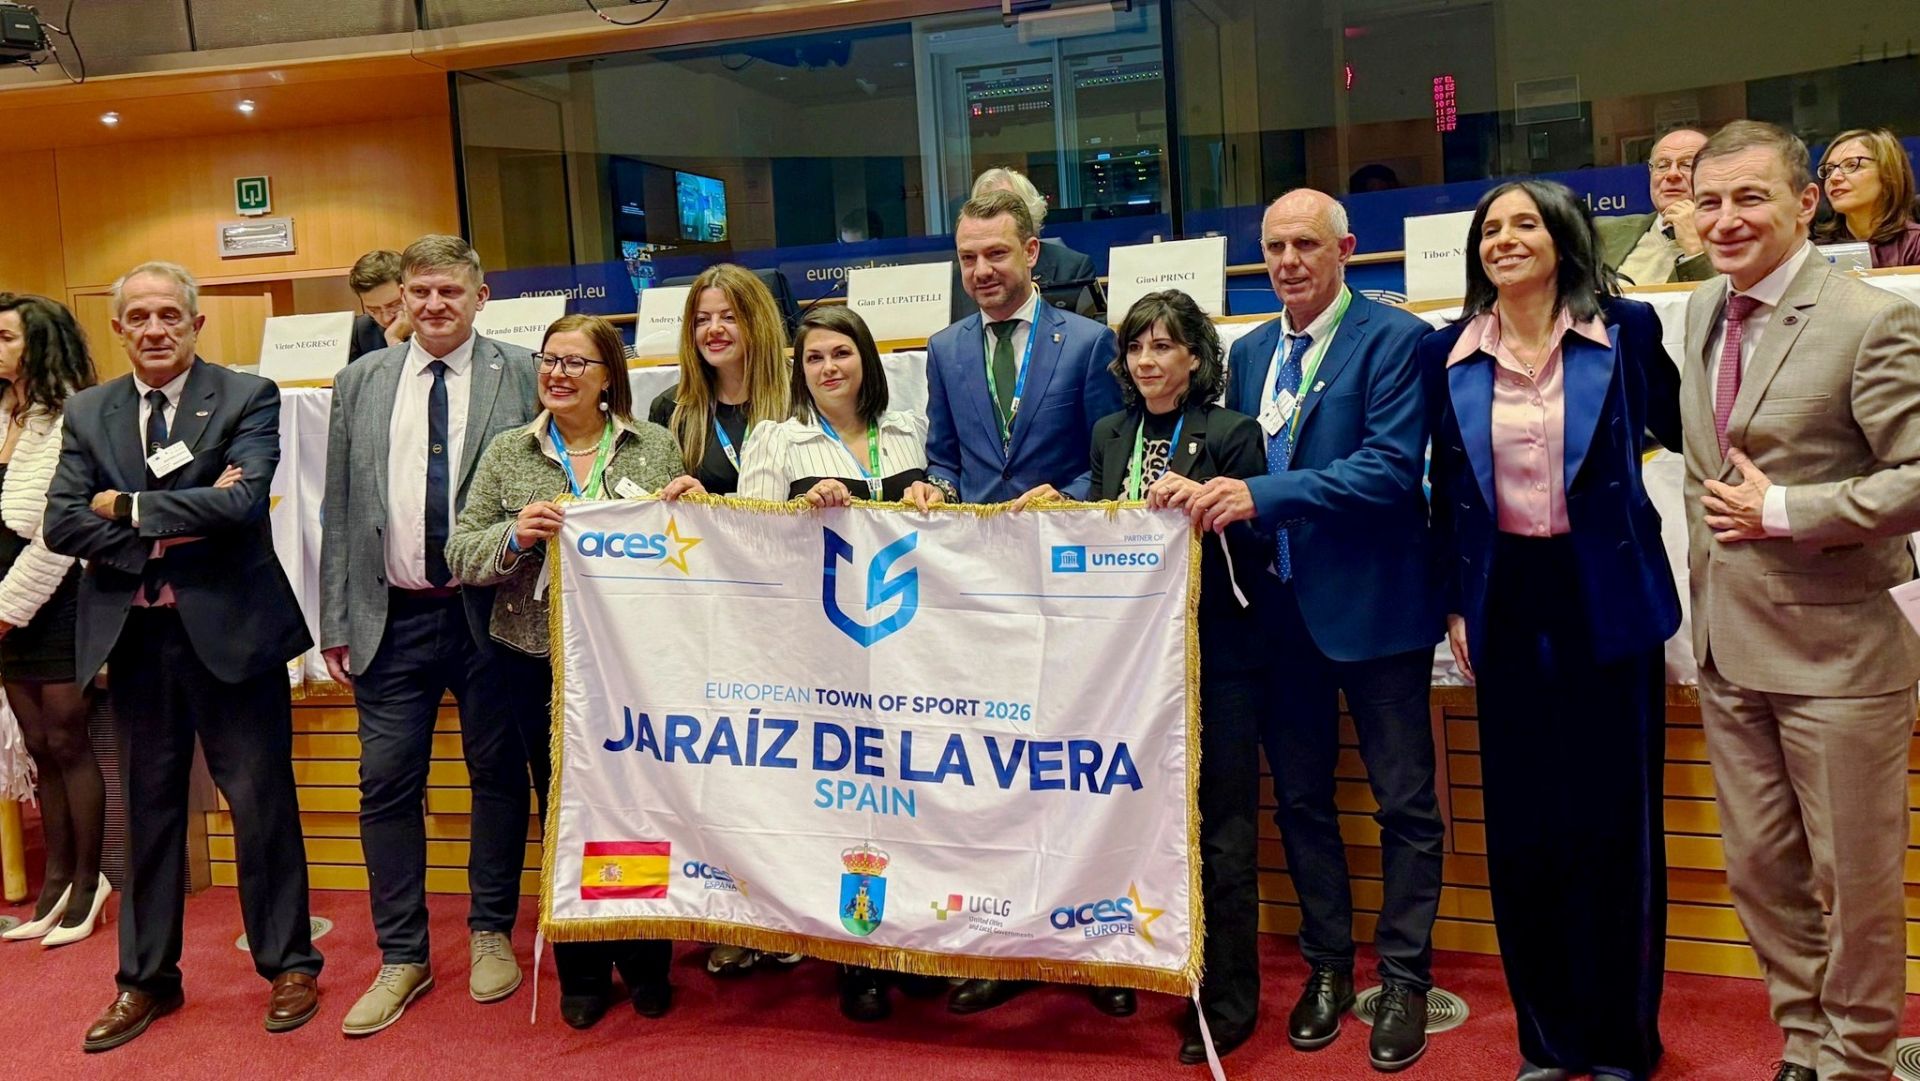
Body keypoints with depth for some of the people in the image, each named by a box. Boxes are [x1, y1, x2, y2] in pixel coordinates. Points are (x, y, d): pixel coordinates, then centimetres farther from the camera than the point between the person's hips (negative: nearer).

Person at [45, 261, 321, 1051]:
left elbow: (244, 500, -19)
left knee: (261, 803, 5)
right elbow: (61, 524, -2)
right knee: (148, 808, 13)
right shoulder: (86, 414, 8)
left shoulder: (248, 397, -4)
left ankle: (288, 964, 19)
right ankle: (147, 977, 26)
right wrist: (167, 535, -15)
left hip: (230, 629, -4)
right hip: (132, 637, 4)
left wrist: (129, 508, -12)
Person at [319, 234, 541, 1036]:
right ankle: (402, 957, 16)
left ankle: (491, 934, 25)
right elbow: (339, 509, 9)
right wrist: (335, 622, 5)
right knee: (387, 784, 3)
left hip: (490, 611, -2)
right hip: (393, 616, 2)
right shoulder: (360, 384, 9)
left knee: (498, 774, 8)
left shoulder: (521, 376, 0)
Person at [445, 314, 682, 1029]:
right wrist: (513, 536, -15)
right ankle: (582, 973, 24)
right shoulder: (507, 454, 6)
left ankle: (646, 964, 24)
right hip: (540, 663, 1)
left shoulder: (656, 447, 4)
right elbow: (461, 557, 4)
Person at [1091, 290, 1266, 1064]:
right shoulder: (1110, 435, 11)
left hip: (1215, 656, -5)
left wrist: (1204, 503, -25)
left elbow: (1255, 551, -10)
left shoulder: (1231, 433, -5)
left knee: (1220, 830, 2)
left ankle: (1228, 999, 12)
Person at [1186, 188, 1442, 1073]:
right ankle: (1327, 965, 29)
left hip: (1372, 603, -6)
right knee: (1300, 798, 14)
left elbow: (1392, 467, -21)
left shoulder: (1394, 339, -10)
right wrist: (1212, 494, -7)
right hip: (1280, 607, 6)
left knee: (1404, 802, 5)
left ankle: (1403, 977, 19)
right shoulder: (1250, 352, 10)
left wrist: (1264, 495, -27)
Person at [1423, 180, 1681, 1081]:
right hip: (1507, 603, 3)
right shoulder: (1447, 355, 4)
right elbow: (1446, 489, 9)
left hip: (1604, 599, -2)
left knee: (1614, 820, 5)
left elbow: (1682, 431, 5)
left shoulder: (1625, 330, -3)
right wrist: (1454, 604, 7)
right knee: (1520, 827, 8)